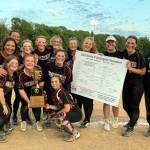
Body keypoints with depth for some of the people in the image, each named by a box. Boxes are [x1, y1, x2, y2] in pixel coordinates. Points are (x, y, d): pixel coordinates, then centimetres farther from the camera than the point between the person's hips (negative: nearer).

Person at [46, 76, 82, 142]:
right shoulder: (53, 94, 2)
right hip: (68, 114, 9)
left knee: (60, 116, -31)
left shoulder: (63, 92, -22)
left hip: (76, 114, -9)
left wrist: (56, 114, -15)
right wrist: (50, 106, -7)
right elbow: (59, 107, 9)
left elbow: (67, 109, -26)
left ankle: (75, 133, -14)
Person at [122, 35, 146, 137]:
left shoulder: (139, 56, -15)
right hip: (126, 83, 5)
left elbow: (143, 72, -12)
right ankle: (133, 120, 41)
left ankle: (131, 127, 22)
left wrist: (131, 68, -24)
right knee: (125, 105, 13)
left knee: (134, 106, 3)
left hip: (137, 84, -5)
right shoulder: (123, 54, -1)